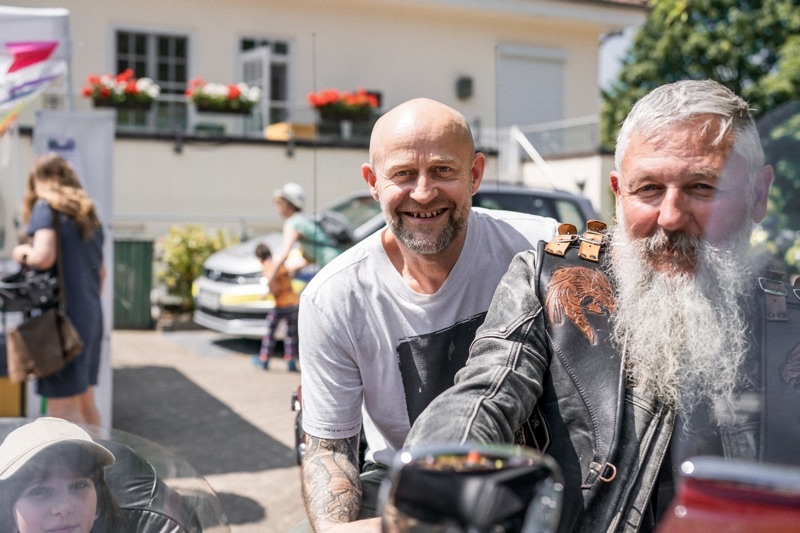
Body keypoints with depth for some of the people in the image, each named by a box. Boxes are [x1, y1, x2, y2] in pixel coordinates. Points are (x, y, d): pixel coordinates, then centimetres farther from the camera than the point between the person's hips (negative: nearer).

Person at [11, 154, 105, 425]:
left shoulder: (45, 207, -7)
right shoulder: (88, 214, 15)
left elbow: (44, 257, -21)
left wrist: (21, 253, -2)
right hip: (91, 314, 8)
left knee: (63, 408, -4)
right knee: (84, 400, 17)